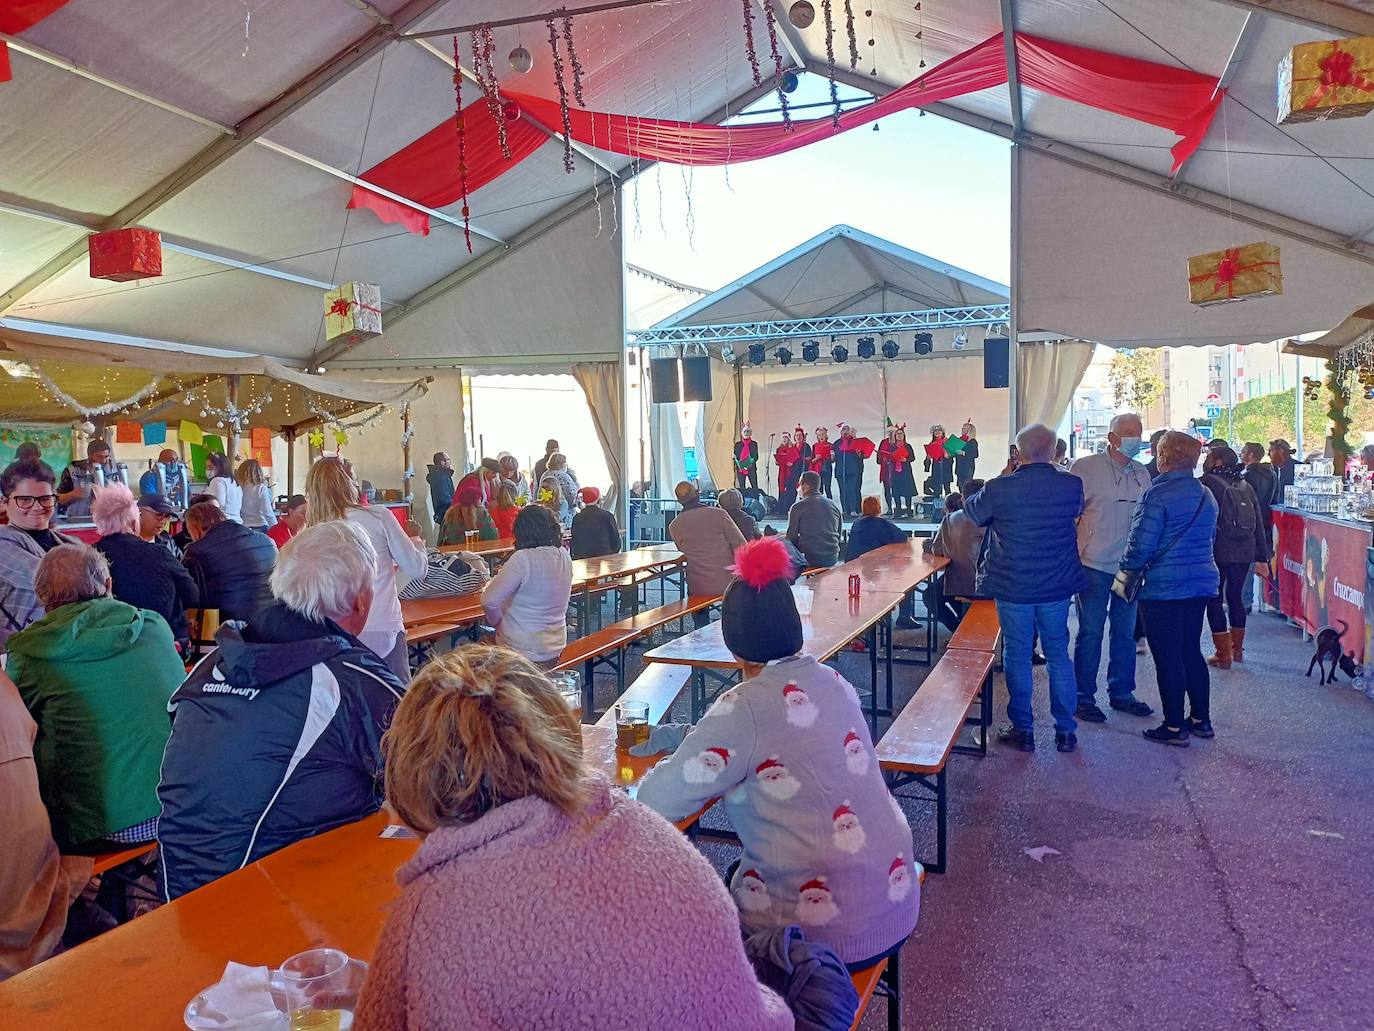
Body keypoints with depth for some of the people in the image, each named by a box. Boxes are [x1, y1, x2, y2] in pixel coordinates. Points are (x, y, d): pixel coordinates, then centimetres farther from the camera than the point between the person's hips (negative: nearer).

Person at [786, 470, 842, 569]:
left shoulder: (798, 507, -6)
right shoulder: (835, 505, 8)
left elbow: (791, 538, -3)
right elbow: (839, 536, 15)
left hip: (810, 559, -5)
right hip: (833, 559, 6)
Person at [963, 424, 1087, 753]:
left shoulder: (999, 489, -16)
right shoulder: (1073, 486, -7)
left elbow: (972, 511, 5)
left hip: (1013, 588, -2)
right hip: (1057, 587, 3)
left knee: (1017, 656, 10)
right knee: (1059, 655, 15)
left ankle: (1023, 729, 18)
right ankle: (1066, 730, 22)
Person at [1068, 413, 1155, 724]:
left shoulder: (1142, 474, 11)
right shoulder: (1085, 468, -6)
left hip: (1129, 567, 5)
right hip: (1094, 565, -5)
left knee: (1125, 633, 13)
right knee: (1090, 633, 0)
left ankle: (1121, 693, 26)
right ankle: (1084, 697, 10)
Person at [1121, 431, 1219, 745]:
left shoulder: (1159, 494, -16)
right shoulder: (1206, 495, 10)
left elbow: (1141, 543, -17)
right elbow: (1208, 537, 20)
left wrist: (1128, 567, 1)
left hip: (1164, 587, -8)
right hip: (1201, 583, 8)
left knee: (1168, 657, 0)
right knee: (1191, 650, 18)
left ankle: (1174, 727, 6)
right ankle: (1201, 719, 25)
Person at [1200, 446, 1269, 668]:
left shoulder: (1207, 483, -5)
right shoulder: (1245, 486, 13)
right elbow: (1259, 524, 14)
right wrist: (1262, 556, 16)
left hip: (1219, 552, -6)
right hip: (1245, 551, 6)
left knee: (1214, 599, 2)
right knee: (1235, 596, 18)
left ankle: (1223, 654, 0)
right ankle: (1237, 649, 26)